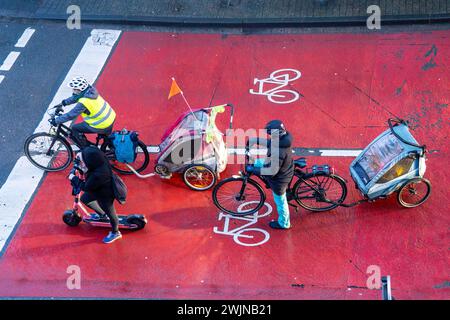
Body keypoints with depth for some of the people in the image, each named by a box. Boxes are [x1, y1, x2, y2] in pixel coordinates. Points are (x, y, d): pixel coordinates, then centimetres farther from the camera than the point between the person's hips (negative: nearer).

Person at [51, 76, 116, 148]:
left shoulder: (84, 102, -27)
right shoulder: (90, 90, -3)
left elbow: (71, 115, -21)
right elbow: (76, 97, 15)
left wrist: (56, 121, -13)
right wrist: (63, 103, 14)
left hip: (102, 126, -8)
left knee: (74, 129, 4)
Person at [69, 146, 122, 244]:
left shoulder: (98, 175, -45)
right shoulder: (100, 161, -23)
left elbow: (85, 187, -29)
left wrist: (74, 178, -17)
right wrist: (82, 155, -4)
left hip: (105, 195, -8)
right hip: (98, 190, 8)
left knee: (110, 212, 16)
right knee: (85, 199, 27)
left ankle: (115, 233, 42)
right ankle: (101, 213, 49)